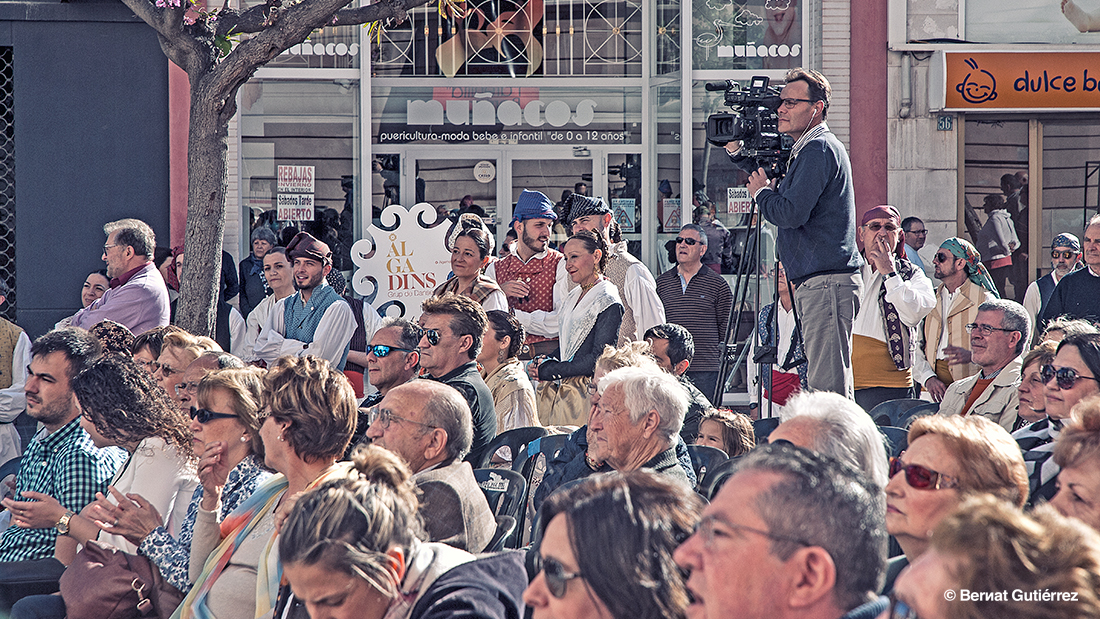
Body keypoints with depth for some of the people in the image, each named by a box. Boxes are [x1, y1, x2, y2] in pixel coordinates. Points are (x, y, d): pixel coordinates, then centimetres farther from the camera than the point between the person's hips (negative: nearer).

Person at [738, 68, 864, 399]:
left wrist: (762, 191, -1)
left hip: (826, 283, -11)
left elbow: (791, 213, -19)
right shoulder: (812, 149, 21)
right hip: (818, 282, 11)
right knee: (830, 387, 10)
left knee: (827, 389, -14)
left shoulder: (819, 149, -11)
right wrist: (737, 150, 18)